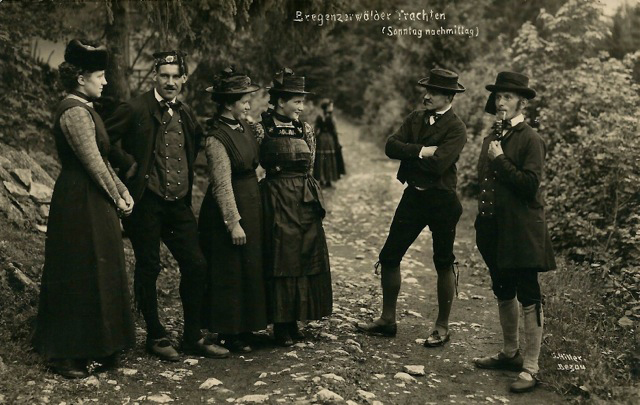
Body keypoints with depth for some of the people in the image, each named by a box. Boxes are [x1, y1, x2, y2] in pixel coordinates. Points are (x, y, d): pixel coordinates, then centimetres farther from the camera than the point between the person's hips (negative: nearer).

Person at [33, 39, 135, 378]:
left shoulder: (83, 109, 15)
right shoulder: (75, 112, -17)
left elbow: (100, 158, 15)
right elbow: (92, 162, -19)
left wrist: (122, 190, 7)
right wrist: (117, 198, -9)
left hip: (91, 202, 10)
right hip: (81, 204, -10)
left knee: (97, 273, 15)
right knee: (79, 276, -2)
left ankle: (97, 347, 26)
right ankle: (65, 354, 10)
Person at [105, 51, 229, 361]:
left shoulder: (185, 114, 11)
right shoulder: (135, 109, -7)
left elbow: (195, 142, 27)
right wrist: (128, 165, -13)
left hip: (179, 203, 6)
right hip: (146, 202, -5)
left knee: (196, 266, 5)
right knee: (148, 268, 4)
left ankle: (193, 337, 18)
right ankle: (155, 336, 20)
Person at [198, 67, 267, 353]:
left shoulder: (244, 127, 7)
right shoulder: (217, 138, -18)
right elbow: (222, 185, -20)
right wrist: (233, 222, -20)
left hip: (251, 205, 9)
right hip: (228, 210, -9)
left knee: (250, 268, 14)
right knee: (229, 272, 0)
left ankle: (243, 327, 27)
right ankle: (228, 334, 11)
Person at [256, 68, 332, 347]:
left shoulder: (305, 129, 9)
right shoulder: (262, 130, -5)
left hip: (306, 201, 6)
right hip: (277, 201, -5)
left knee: (307, 258, 7)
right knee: (281, 259, -3)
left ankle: (293, 322, 19)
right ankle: (281, 326, 8)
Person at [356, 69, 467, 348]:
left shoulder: (456, 128, -10)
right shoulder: (415, 118, 9)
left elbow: (438, 164, -24)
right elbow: (390, 147, -4)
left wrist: (408, 154, -10)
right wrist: (421, 151, -17)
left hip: (442, 200, -6)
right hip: (413, 196, 6)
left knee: (443, 264, 6)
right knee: (389, 257, 7)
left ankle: (442, 327, 20)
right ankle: (387, 320, 21)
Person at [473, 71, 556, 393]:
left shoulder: (531, 140, -10)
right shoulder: (491, 138, 14)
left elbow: (530, 185, -19)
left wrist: (500, 160, -16)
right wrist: (482, 222, 15)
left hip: (521, 232, -8)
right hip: (494, 230, 8)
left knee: (528, 298, -2)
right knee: (503, 294, 18)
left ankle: (531, 368, 5)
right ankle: (510, 353, 33)